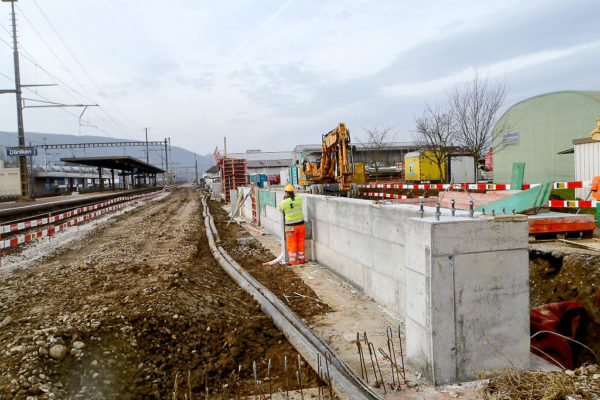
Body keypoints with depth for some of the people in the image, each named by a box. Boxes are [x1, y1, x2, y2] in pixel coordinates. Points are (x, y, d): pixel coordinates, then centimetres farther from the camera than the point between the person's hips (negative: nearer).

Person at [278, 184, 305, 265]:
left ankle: (293, 261, 13)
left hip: (291, 226, -4)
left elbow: (280, 210, 9)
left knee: (292, 244, 8)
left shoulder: (283, 202, -13)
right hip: (300, 224, 4)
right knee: (300, 243, 16)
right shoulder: (299, 198, -4)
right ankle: (301, 259, 24)